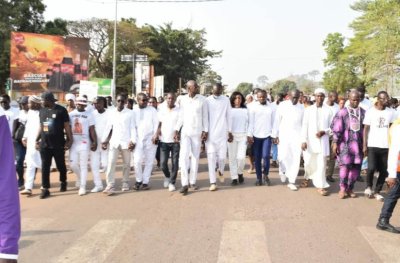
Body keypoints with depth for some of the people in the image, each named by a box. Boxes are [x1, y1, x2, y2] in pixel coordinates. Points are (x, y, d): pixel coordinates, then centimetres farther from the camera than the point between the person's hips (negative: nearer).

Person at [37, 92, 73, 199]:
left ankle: (63, 182, 34)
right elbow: (41, 127, 17)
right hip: (44, 145, 4)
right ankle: (45, 189, 8)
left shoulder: (61, 110, -7)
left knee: (60, 165, 10)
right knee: (45, 167, 3)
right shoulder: (42, 111, 9)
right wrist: (37, 139, 13)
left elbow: (67, 126, -5)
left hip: (58, 144, -4)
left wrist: (69, 139, -8)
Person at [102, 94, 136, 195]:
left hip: (126, 142, -2)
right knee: (111, 163, -8)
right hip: (114, 141, 2)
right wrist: (104, 140, 4)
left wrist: (133, 141, -12)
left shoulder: (130, 113, -1)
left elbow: (133, 128, -3)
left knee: (126, 164, 9)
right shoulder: (112, 113, 7)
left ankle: (125, 183, 24)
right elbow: (108, 127, 8)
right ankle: (110, 186, -8)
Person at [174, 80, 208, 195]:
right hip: (185, 132, 1)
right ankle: (185, 184, -6)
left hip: (197, 132, -1)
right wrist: (176, 130, 2)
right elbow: (181, 116, 7)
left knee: (195, 157, 6)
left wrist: (205, 131, -5)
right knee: (183, 156, -9)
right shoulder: (183, 99, 2)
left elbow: (205, 116, 0)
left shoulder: (202, 99, -3)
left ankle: (193, 182, 16)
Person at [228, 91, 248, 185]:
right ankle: (234, 178, 8)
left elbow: (248, 123, 10)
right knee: (232, 157, -1)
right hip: (232, 135, -1)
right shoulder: (229, 110, 5)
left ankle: (240, 173, 19)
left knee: (241, 157, -8)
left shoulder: (245, 110, 10)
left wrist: (248, 136, 3)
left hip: (243, 135, 1)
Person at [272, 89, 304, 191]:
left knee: (296, 159, -2)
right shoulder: (282, 105, -1)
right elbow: (277, 121, 1)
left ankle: (292, 182, 7)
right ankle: (282, 171, 27)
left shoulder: (302, 108, 6)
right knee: (284, 156, -6)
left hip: (297, 136, 2)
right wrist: (275, 135, -1)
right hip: (284, 135, -2)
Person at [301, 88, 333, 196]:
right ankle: (307, 177, 39)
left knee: (321, 164, -4)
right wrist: (303, 140, -8)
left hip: (322, 141, -1)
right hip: (310, 140, 1)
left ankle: (320, 186, 3)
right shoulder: (308, 109, 3)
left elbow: (331, 126, 5)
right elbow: (304, 126, -1)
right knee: (308, 162, 11)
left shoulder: (328, 111, 2)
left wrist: (324, 132, -14)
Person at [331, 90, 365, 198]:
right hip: (345, 143, -3)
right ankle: (343, 188, 5)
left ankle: (350, 188, 17)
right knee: (345, 165, -10)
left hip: (358, 143, 3)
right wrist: (335, 143, -7)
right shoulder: (342, 112, -1)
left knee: (356, 166, 4)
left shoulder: (363, 112, 5)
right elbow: (336, 129, -2)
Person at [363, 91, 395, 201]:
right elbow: (366, 129, -1)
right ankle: (369, 186, 13)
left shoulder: (390, 112, 6)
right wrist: (364, 145, -7)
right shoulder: (370, 111, -2)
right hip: (372, 145, -3)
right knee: (371, 168, -13)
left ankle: (377, 191, 19)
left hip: (385, 146, 3)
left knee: (384, 171, 4)